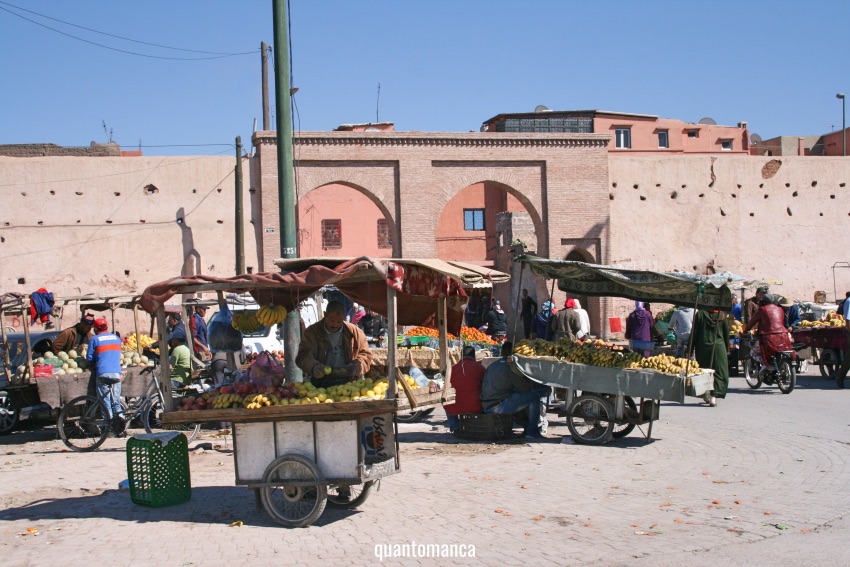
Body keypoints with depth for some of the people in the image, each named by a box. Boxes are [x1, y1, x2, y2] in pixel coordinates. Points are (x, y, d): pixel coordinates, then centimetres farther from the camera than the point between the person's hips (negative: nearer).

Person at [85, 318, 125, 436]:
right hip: (117, 373, 3)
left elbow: (89, 359, 4)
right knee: (116, 401, 9)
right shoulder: (116, 338, 17)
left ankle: (113, 429, -4)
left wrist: (93, 369, 22)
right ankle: (120, 416, -16)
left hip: (102, 373, -3)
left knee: (106, 402, 1)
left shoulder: (94, 339, 4)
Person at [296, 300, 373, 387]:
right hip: (320, 385, -1)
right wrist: (314, 366, -24)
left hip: (348, 383, 2)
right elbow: (303, 356, -3)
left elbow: (366, 354, 15)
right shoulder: (312, 332, 5)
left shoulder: (354, 332, 11)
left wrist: (357, 365, -7)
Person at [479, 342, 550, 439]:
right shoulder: (510, 366, -10)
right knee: (534, 394, -7)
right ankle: (532, 430, -3)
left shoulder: (492, 366, 17)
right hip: (498, 407, -9)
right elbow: (525, 388, -7)